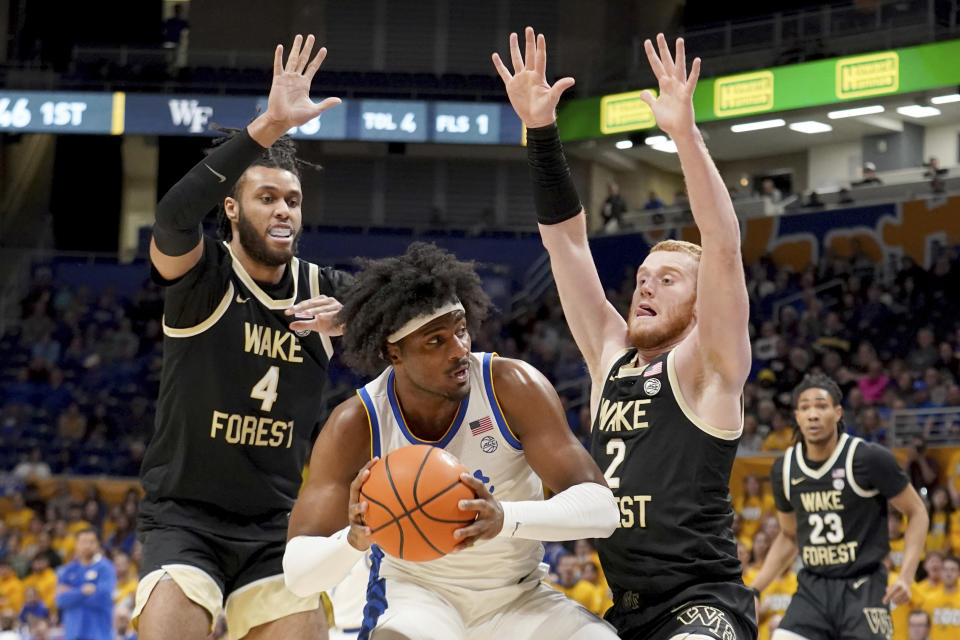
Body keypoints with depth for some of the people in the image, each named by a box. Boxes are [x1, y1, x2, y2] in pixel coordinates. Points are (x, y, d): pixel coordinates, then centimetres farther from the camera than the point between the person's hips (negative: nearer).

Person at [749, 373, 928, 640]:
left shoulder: (870, 458, -10)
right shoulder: (784, 469, 4)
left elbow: (916, 512, -1)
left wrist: (906, 577, -13)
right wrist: (753, 590, 10)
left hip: (863, 588, -4)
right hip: (812, 588, 4)